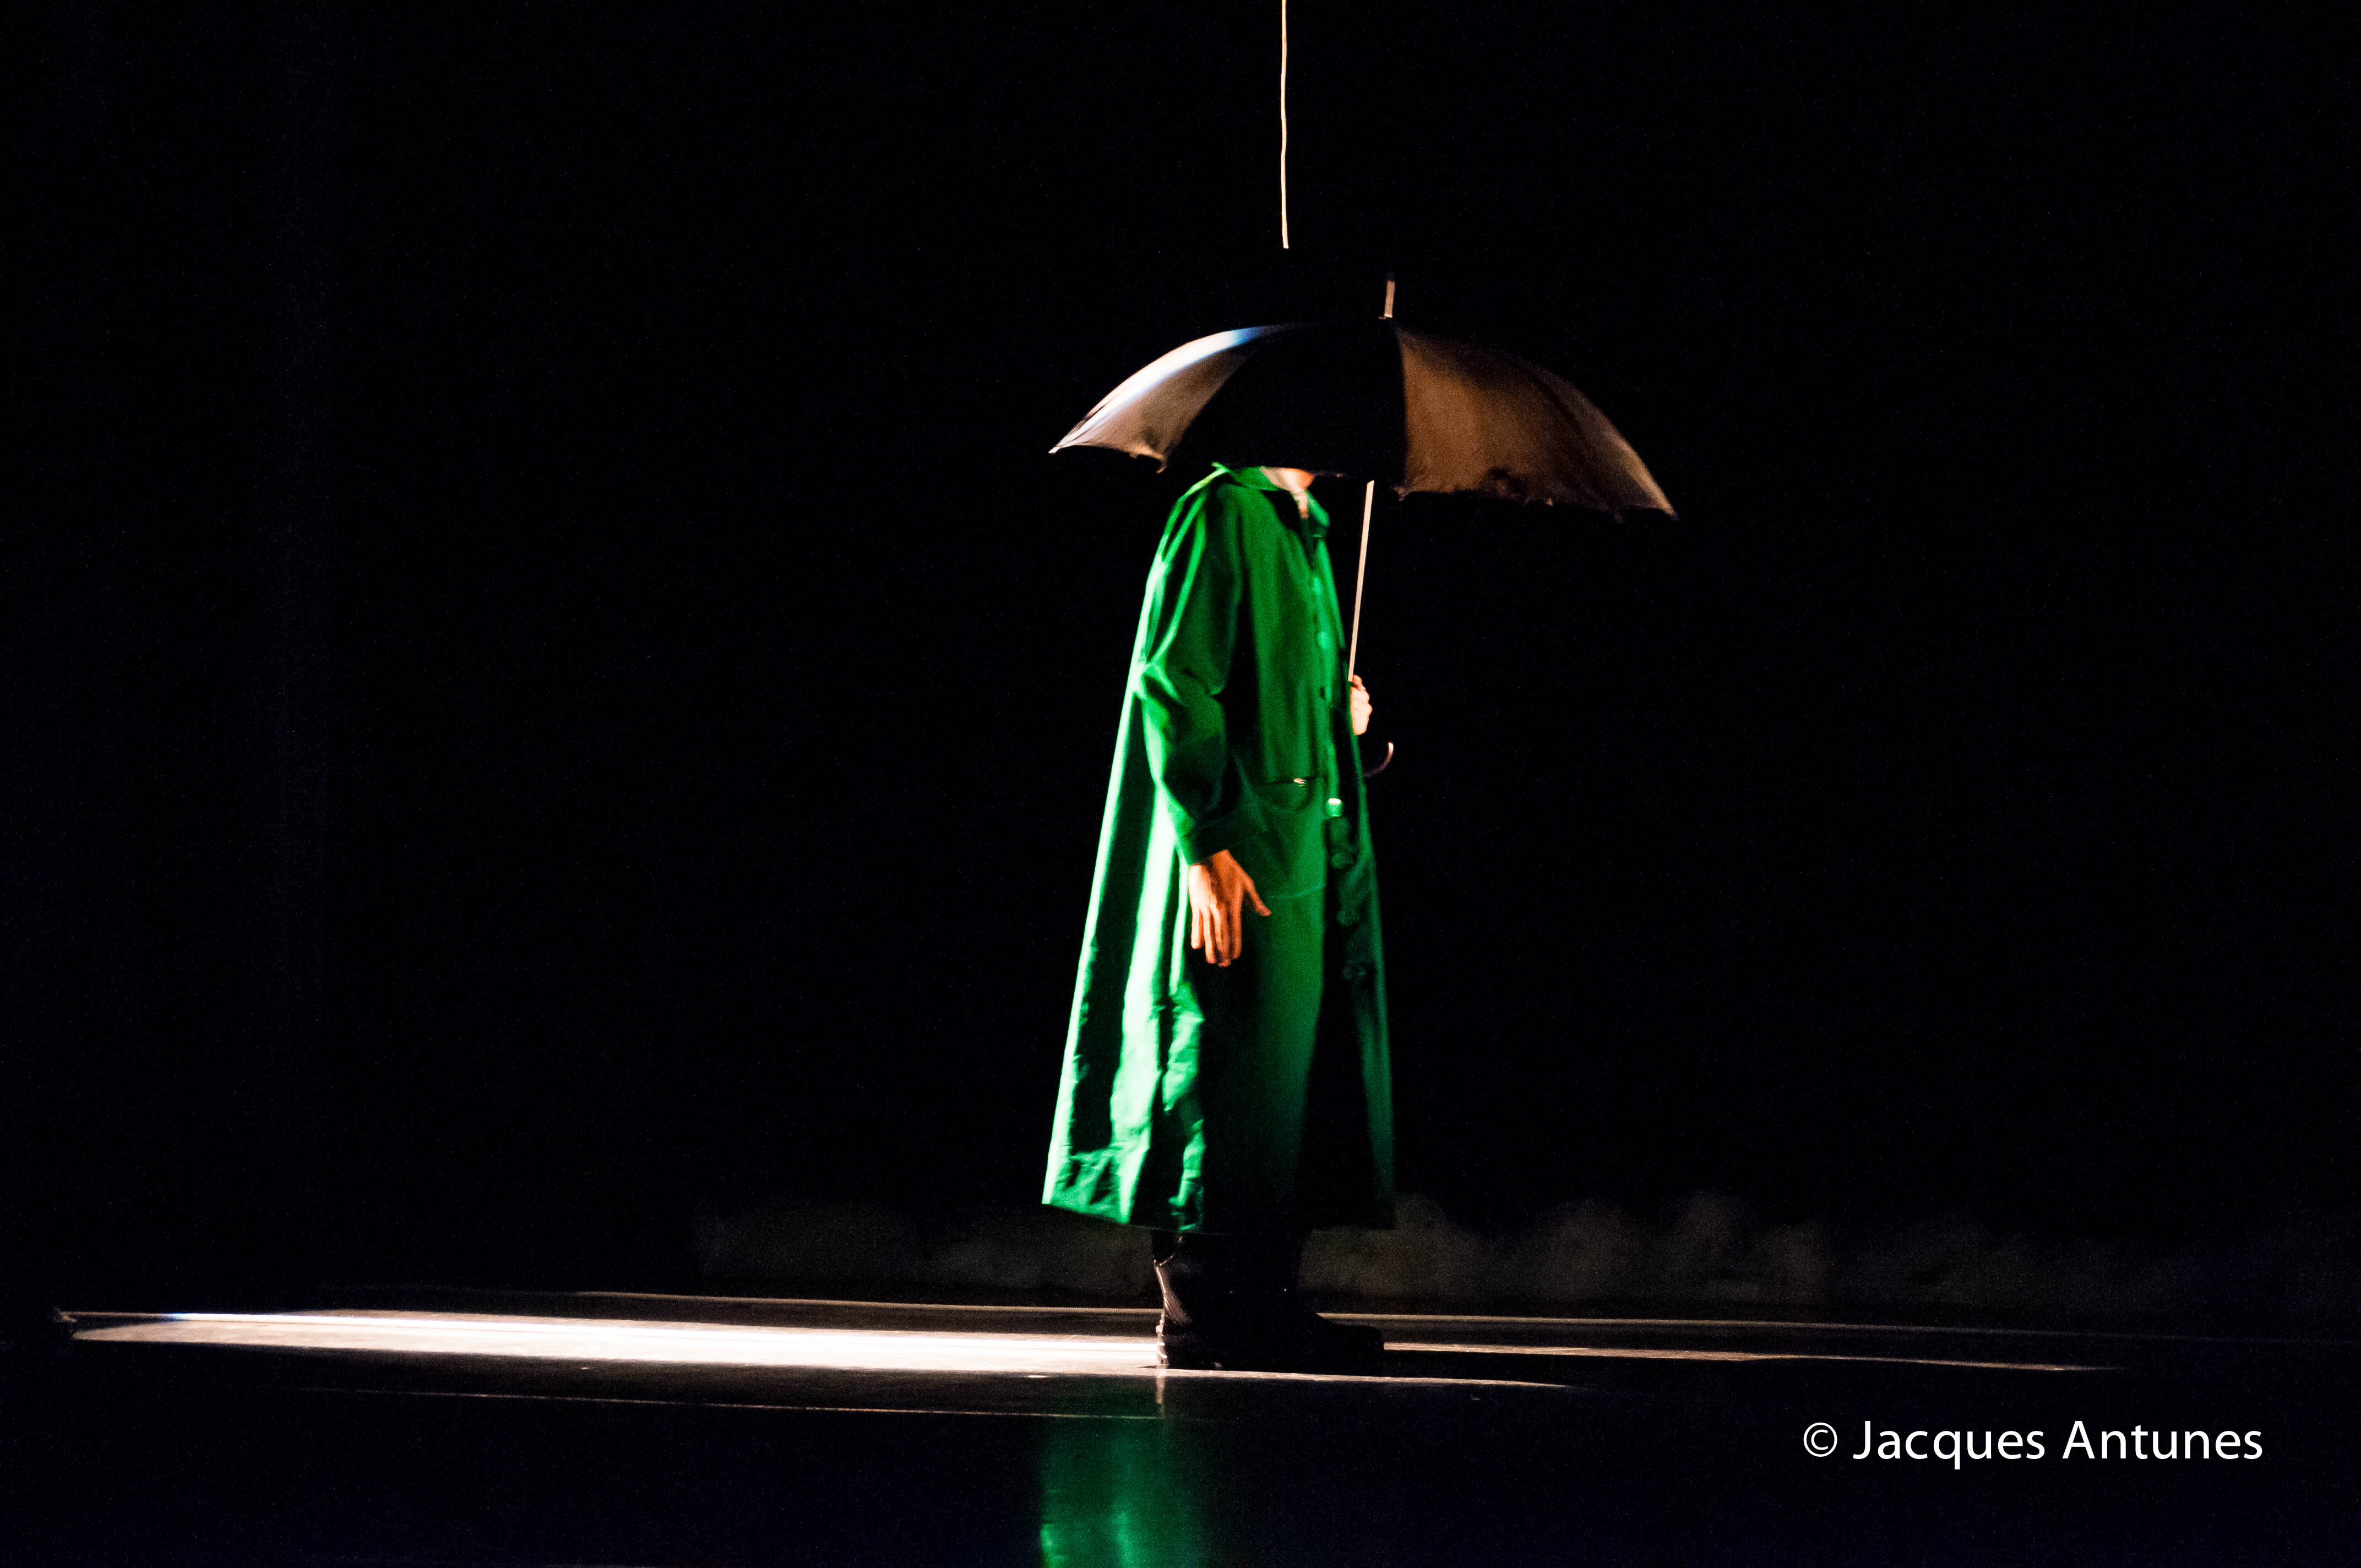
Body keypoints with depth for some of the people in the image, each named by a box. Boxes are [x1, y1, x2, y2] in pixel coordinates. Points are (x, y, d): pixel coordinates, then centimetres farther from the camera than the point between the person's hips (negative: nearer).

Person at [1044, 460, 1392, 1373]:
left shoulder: (1302, 534, 21)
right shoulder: (1223, 513, -8)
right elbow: (1172, 685, -16)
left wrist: (1341, 715, 9)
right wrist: (1208, 843, -22)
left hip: (1309, 851, 9)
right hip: (1244, 855, -9)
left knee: (1300, 1080, 8)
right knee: (1231, 1064, -7)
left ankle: (1264, 1300, 12)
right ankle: (1200, 1314, -3)